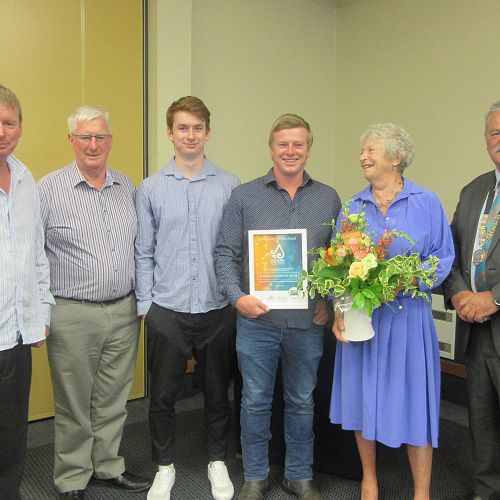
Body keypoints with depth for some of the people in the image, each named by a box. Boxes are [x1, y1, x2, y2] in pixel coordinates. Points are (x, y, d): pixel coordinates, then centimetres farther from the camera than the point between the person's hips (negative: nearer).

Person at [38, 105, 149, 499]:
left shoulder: (127, 187, 8)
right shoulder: (49, 189, -6)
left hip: (124, 312, 4)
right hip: (73, 316, -4)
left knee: (113, 400, 16)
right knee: (74, 406, 10)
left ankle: (109, 466, 35)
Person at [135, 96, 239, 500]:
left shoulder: (230, 186, -1)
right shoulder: (152, 188, 1)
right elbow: (143, 252, 3)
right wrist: (145, 304, -1)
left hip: (217, 309, 0)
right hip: (167, 310, 0)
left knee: (217, 392, 15)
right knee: (163, 394, 12)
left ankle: (218, 462, 36)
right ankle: (165, 467, 33)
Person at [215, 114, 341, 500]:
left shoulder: (328, 199, 6)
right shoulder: (245, 196, 0)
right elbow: (225, 253, -2)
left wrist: (330, 301, -3)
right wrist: (237, 296, -15)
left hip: (308, 322, 2)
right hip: (257, 320, -1)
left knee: (302, 402, 15)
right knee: (256, 402, 11)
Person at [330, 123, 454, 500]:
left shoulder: (426, 202, -1)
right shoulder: (354, 206, 6)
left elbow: (443, 257, -2)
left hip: (408, 315, -2)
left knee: (414, 400, 4)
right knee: (363, 396, 11)